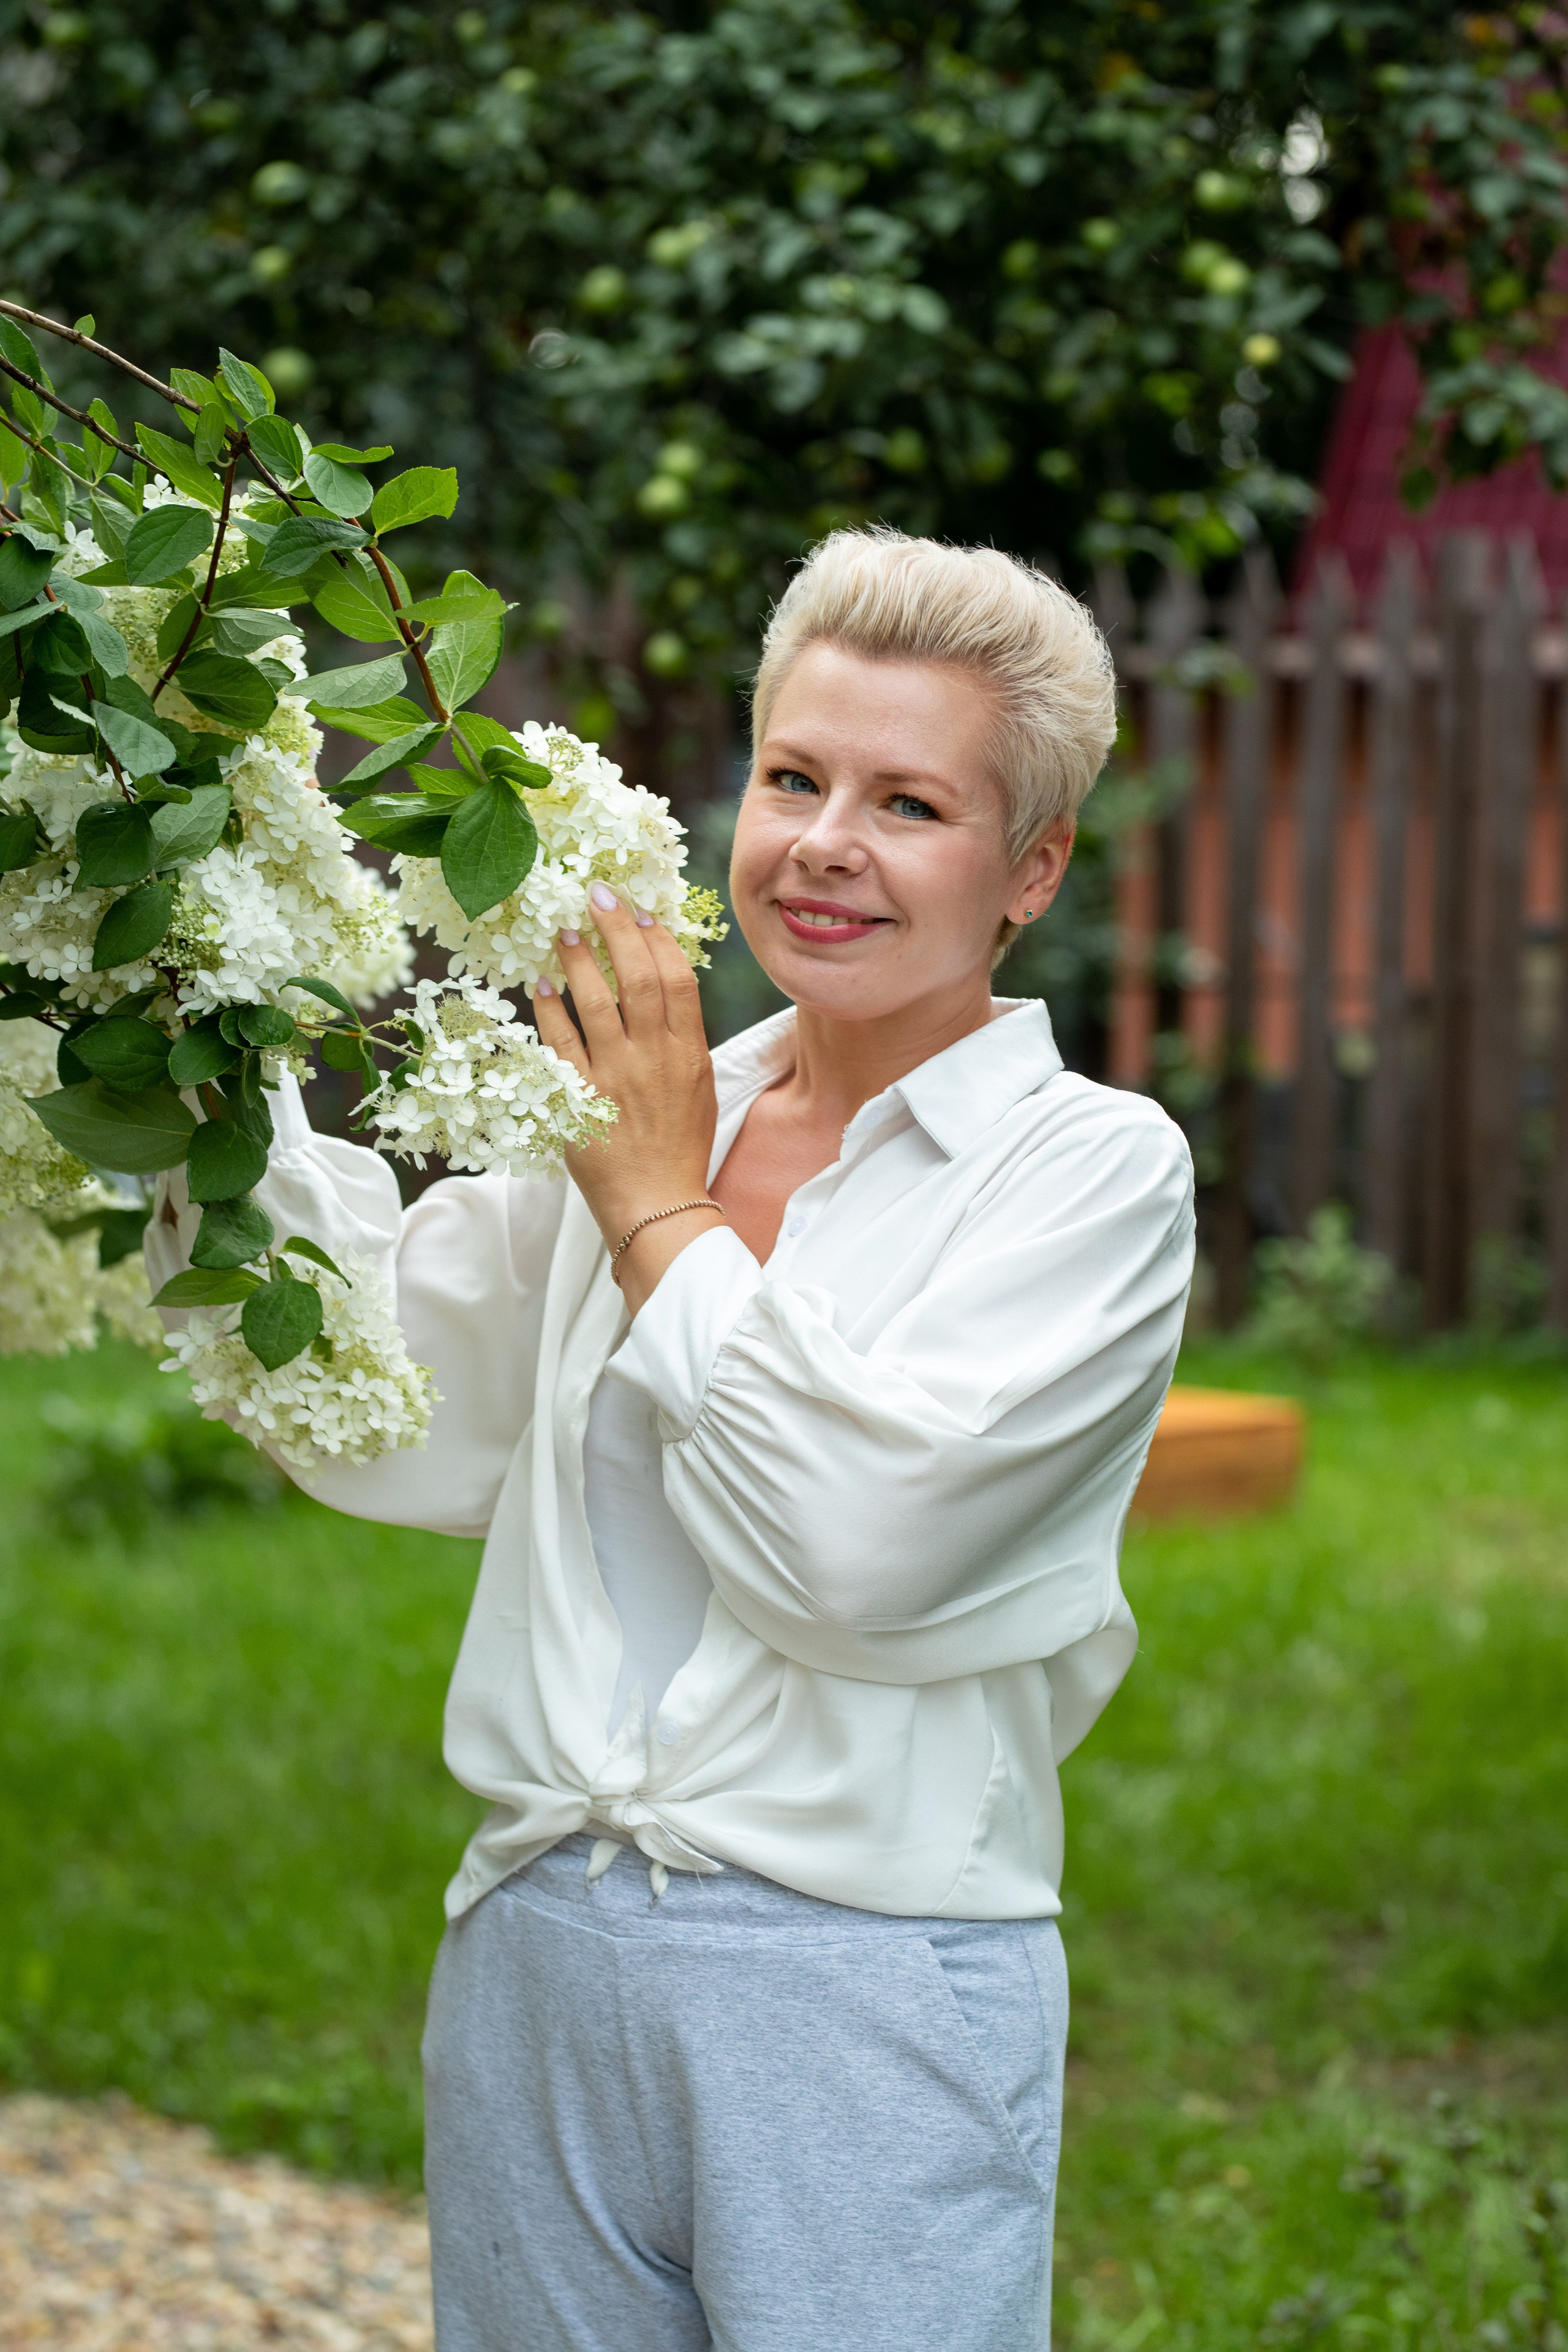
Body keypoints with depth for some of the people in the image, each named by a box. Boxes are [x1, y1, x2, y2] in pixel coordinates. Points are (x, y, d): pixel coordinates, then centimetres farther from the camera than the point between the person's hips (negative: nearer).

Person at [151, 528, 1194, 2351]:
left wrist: (663, 1208, -7)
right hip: (537, 1963, 5)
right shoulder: (634, 1119, 9)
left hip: (866, 2000, -4)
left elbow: (853, 1535, -17)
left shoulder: (1093, 1167, -6)